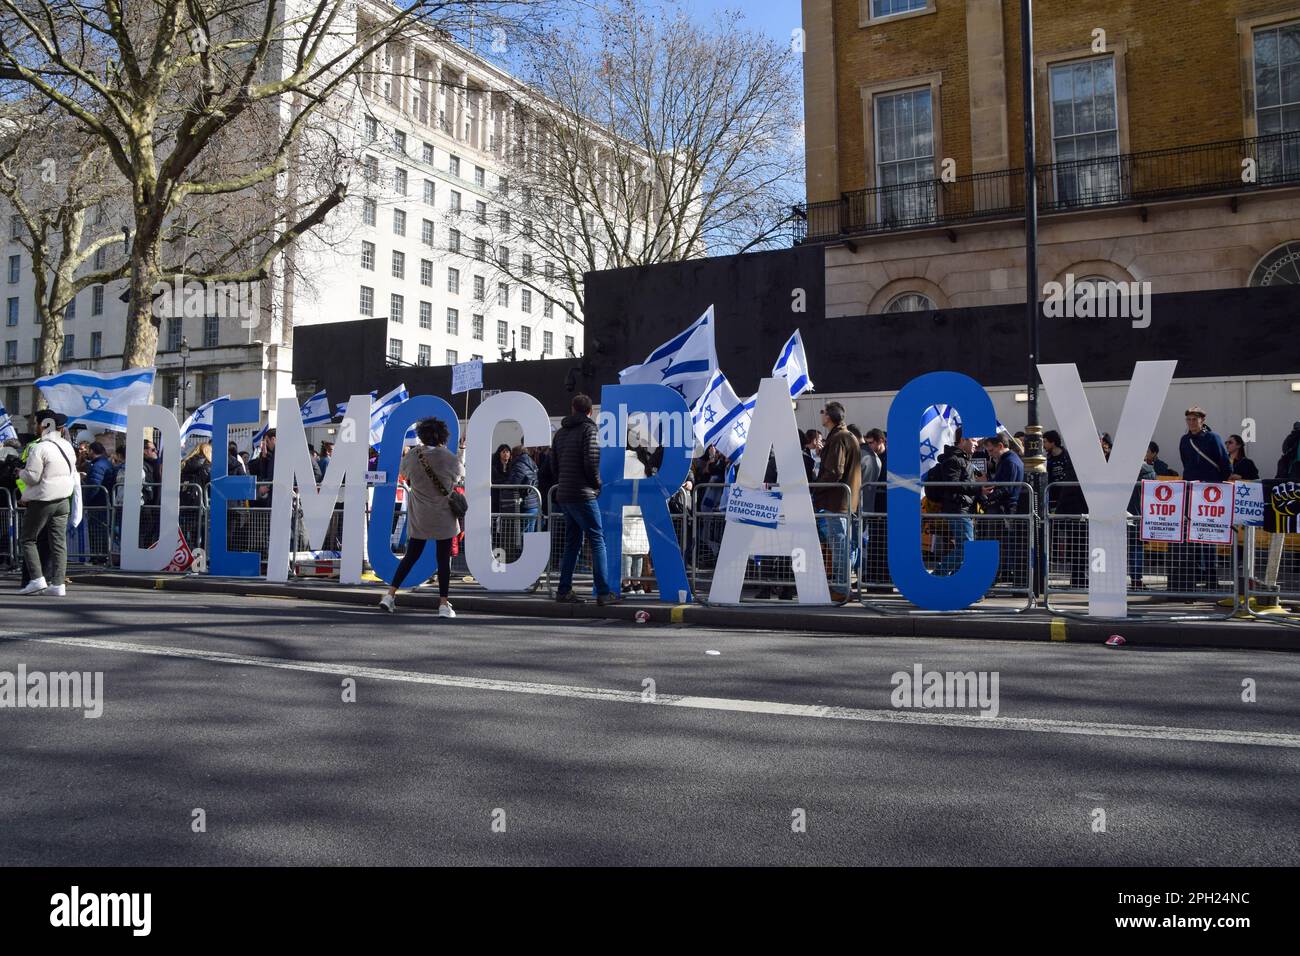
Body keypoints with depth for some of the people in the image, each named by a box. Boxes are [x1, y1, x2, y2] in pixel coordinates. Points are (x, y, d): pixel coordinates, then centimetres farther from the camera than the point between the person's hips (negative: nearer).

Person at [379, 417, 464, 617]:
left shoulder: (412, 455, -6)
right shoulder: (450, 458, -13)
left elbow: (405, 475, 12)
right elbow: (460, 477, 7)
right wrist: (462, 452, 19)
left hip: (419, 517, 3)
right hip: (443, 517, -3)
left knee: (411, 556, 14)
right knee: (443, 559, 3)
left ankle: (390, 594, 11)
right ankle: (444, 604, 4)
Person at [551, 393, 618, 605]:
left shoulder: (560, 433, 16)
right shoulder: (588, 429, -6)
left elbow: (554, 465, 17)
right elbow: (591, 461, -15)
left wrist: (562, 486, 16)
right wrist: (597, 484, -1)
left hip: (563, 495, 7)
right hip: (583, 495, -7)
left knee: (572, 542, 13)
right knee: (597, 540, -5)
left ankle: (564, 591, 11)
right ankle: (603, 592, -9)